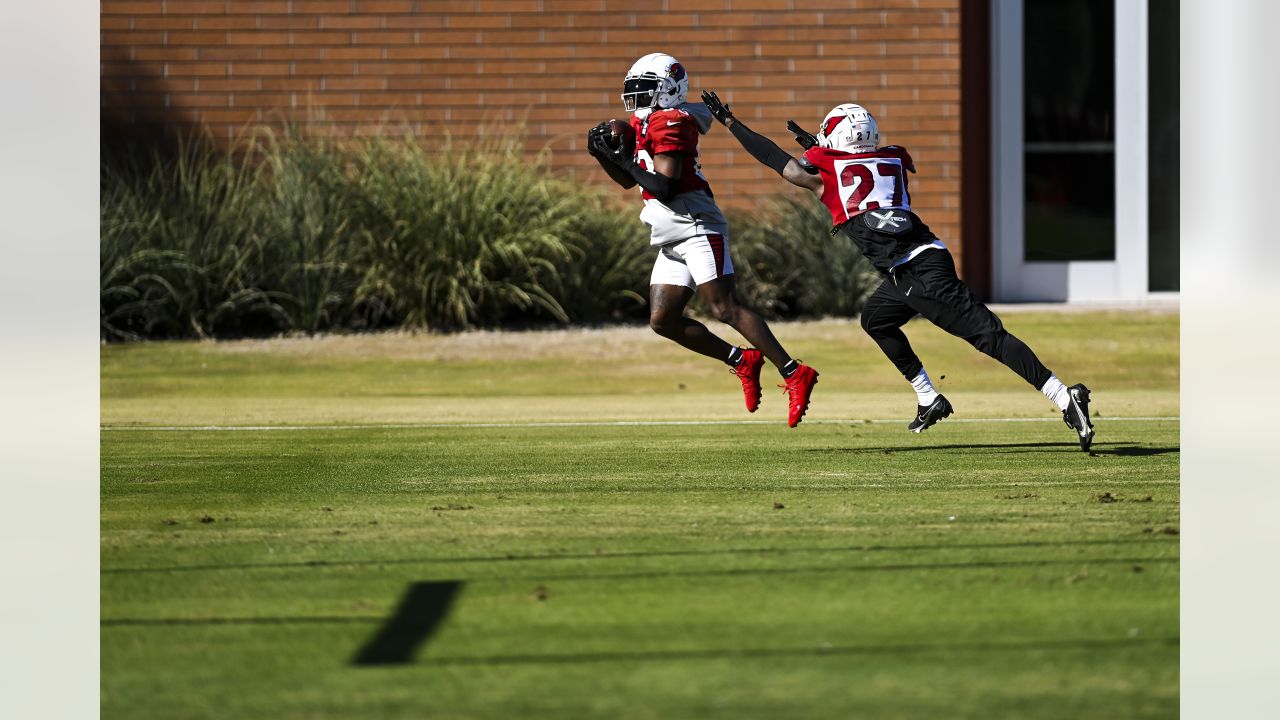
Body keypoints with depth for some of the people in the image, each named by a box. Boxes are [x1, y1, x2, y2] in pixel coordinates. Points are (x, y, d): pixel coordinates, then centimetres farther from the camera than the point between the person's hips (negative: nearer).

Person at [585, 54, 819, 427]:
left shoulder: (671, 123, -14)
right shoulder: (644, 124, 15)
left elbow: (664, 186, -22)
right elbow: (628, 181, 26)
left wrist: (623, 157, -16)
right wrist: (604, 154, 10)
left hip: (696, 229, -10)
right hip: (672, 241, 10)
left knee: (725, 309, -16)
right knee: (662, 320, 5)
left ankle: (794, 374, -16)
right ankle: (743, 361, 14)